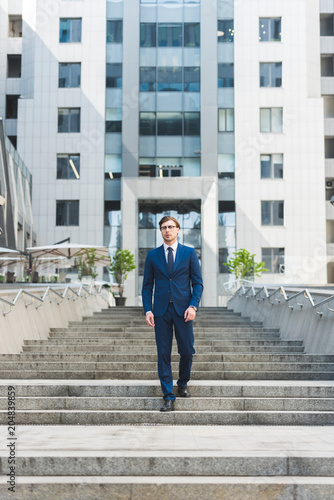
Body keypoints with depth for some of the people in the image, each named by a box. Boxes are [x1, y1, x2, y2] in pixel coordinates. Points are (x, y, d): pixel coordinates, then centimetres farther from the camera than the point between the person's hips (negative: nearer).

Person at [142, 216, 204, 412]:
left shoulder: (189, 253, 5)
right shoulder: (153, 255, 9)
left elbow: (198, 283, 4)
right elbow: (147, 285, 9)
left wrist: (193, 306, -10)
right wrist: (148, 310, -3)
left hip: (182, 309, -1)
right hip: (161, 310, 1)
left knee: (187, 351, 1)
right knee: (163, 354, -1)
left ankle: (183, 384, 29)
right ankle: (169, 397, 5)